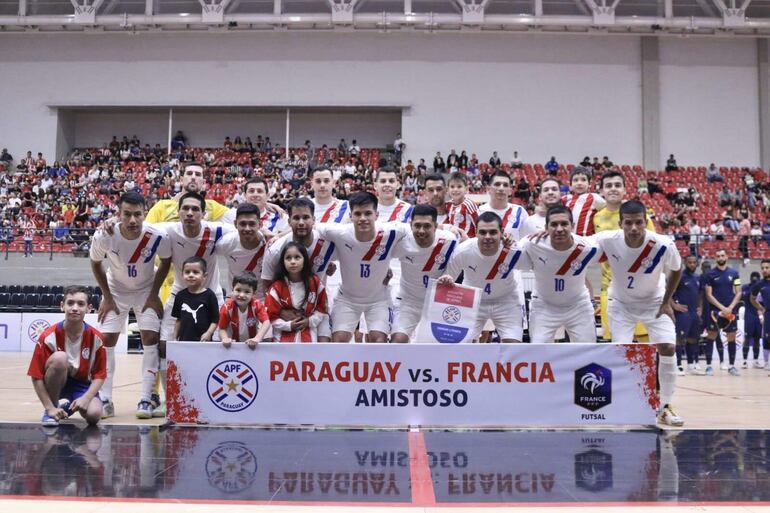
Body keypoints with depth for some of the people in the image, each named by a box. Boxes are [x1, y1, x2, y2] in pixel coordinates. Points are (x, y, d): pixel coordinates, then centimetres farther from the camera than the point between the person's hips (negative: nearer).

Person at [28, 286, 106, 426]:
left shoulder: (96, 338, -13)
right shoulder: (49, 337, -18)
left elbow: (99, 376, -9)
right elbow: (36, 376, -15)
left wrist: (86, 398, -26)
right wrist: (50, 407, -22)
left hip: (82, 385, 1)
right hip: (56, 385, -1)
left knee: (94, 415, -29)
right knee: (59, 358, -34)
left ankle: (68, 406, 8)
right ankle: (49, 411, -16)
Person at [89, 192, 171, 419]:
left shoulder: (157, 236, -29)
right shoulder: (103, 236, -28)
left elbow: (166, 262, -7)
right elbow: (95, 264, -6)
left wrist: (154, 295, -9)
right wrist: (107, 298, -7)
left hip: (146, 290, -1)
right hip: (116, 290, 1)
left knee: (151, 338, -10)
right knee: (106, 340, -5)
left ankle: (146, 398, -2)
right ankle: (105, 400, 5)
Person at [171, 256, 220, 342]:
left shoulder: (209, 295, -6)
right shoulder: (180, 296, 5)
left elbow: (215, 319, -5)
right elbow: (178, 319, 13)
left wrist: (208, 333, -18)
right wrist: (175, 338, 10)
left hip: (203, 341, -4)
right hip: (184, 340, 4)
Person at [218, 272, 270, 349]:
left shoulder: (257, 305, -13)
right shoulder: (227, 307, -13)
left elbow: (266, 323, -23)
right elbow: (222, 329, -10)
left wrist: (257, 338, -37)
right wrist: (225, 339, -31)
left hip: (252, 344, 4)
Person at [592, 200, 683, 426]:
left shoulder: (664, 245, -28)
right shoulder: (607, 240, -28)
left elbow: (676, 271, -5)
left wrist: (666, 302, -4)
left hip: (654, 302, 0)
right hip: (621, 303, 0)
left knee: (668, 348, -10)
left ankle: (665, 406, 7)